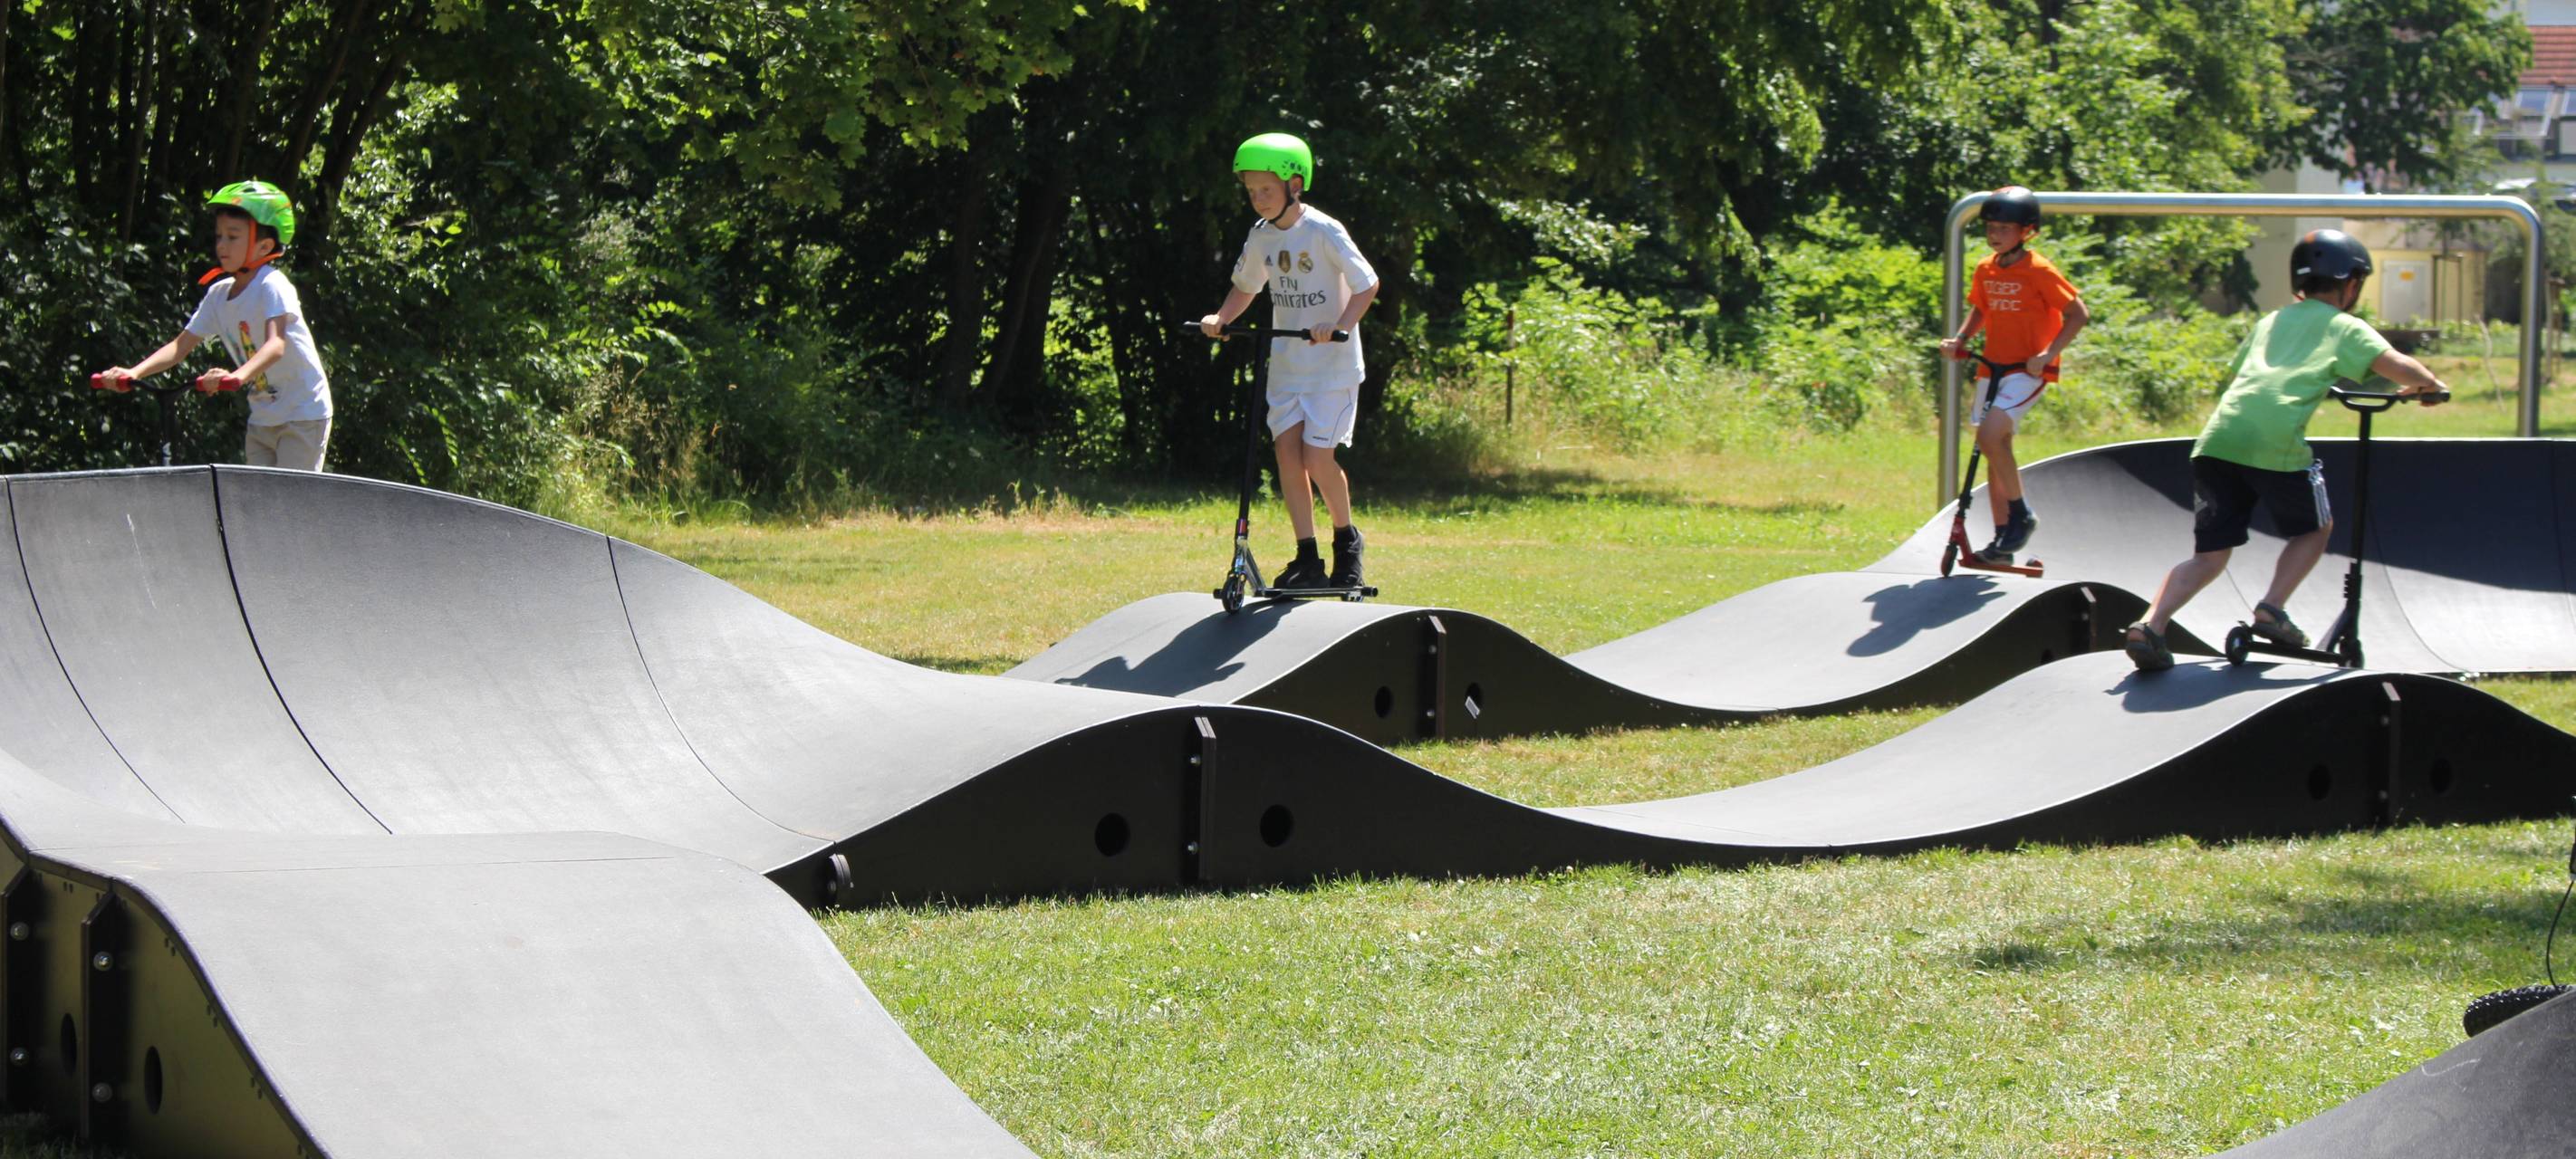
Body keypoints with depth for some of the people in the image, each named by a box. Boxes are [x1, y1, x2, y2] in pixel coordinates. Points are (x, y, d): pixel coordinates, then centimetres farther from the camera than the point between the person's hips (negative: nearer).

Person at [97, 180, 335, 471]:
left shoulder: (272, 286, -19)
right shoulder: (218, 294, 2)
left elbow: (276, 344, -34)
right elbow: (182, 345, -2)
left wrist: (238, 376, -53)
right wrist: (133, 372, -18)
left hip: (304, 414, -7)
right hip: (262, 421, 7)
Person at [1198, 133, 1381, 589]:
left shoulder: (1323, 232, -15)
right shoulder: (1261, 237, 3)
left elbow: (1367, 284, -14)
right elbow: (1245, 287, 19)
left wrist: (1339, 327, -28)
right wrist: (1221, 318, 1)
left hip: (1332, 363, -6)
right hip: (1287, 360, 6)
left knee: (1318, 457, -10)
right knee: (1287, 449, -4)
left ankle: (1346, 540, 14)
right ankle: (1308, 558, 1)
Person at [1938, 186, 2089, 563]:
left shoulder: (2038, 271, -13)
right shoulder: (1986, 270, 6)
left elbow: (2078, 314, -11)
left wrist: (2048, 354, -20)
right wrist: (1960, 339, 4)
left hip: (2028, 371, -7)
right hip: (1993, 368, 7)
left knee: (1991, 436, -25)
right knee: (1995, 451, 9)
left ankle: (2022, 515, -8)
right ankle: (2002, 541, 17)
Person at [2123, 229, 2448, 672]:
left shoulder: (2271, 321, 30)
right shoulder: (2344, 327, 14)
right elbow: (2397, 367, 0)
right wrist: (2430, 386, 21)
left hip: (2217, 438, 5)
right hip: (2276, 441, -5)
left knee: (2210, 554, 10)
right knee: (2315, 528, 22)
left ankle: (2150, 625, -10)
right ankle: (2272, 609, 6)